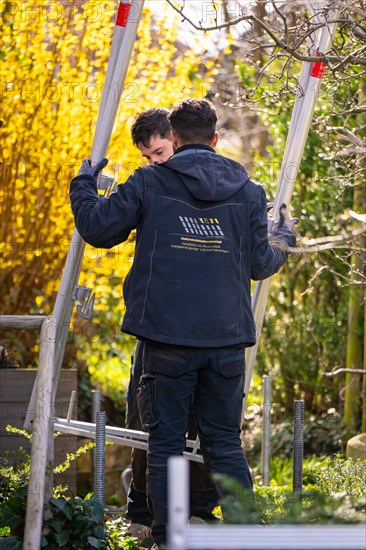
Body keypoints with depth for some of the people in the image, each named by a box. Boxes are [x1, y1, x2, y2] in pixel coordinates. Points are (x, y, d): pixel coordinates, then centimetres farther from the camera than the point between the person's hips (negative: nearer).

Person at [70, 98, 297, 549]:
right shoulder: (248, 191, 6)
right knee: (225, 442, 9)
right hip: (227, 340, 2)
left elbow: (98, 228, 4)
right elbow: (259, 264, 10)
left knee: (165, 441, 5)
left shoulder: (149, 183, -2)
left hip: (168, 337, -2)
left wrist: (83, 184, 22)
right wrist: (282, 243, 32)